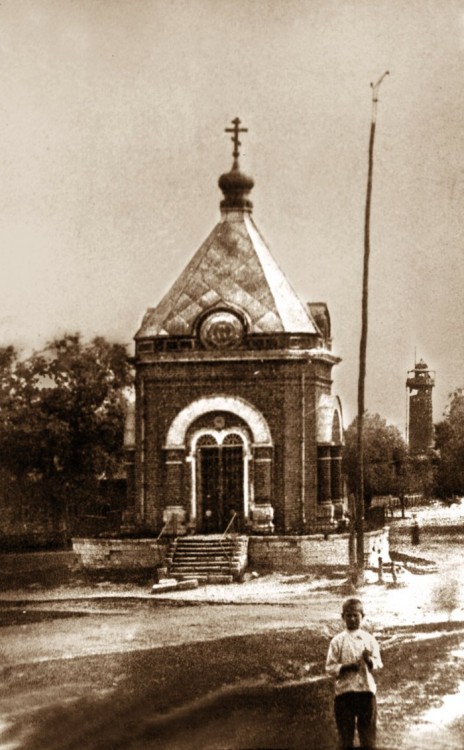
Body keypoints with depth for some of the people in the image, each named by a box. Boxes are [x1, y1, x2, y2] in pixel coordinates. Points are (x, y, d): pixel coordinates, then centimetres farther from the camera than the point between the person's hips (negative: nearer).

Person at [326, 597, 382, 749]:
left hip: (366, 689, 1)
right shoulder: (337, 641, 1)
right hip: (344, 690, -1)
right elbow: (329, 667, 0)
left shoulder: (369, 639, 4)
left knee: (367, 730, 4)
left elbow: (378, 664, 3)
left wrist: (369, 660, -18)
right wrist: (345, 667, -16)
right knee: (345, 732, 3)